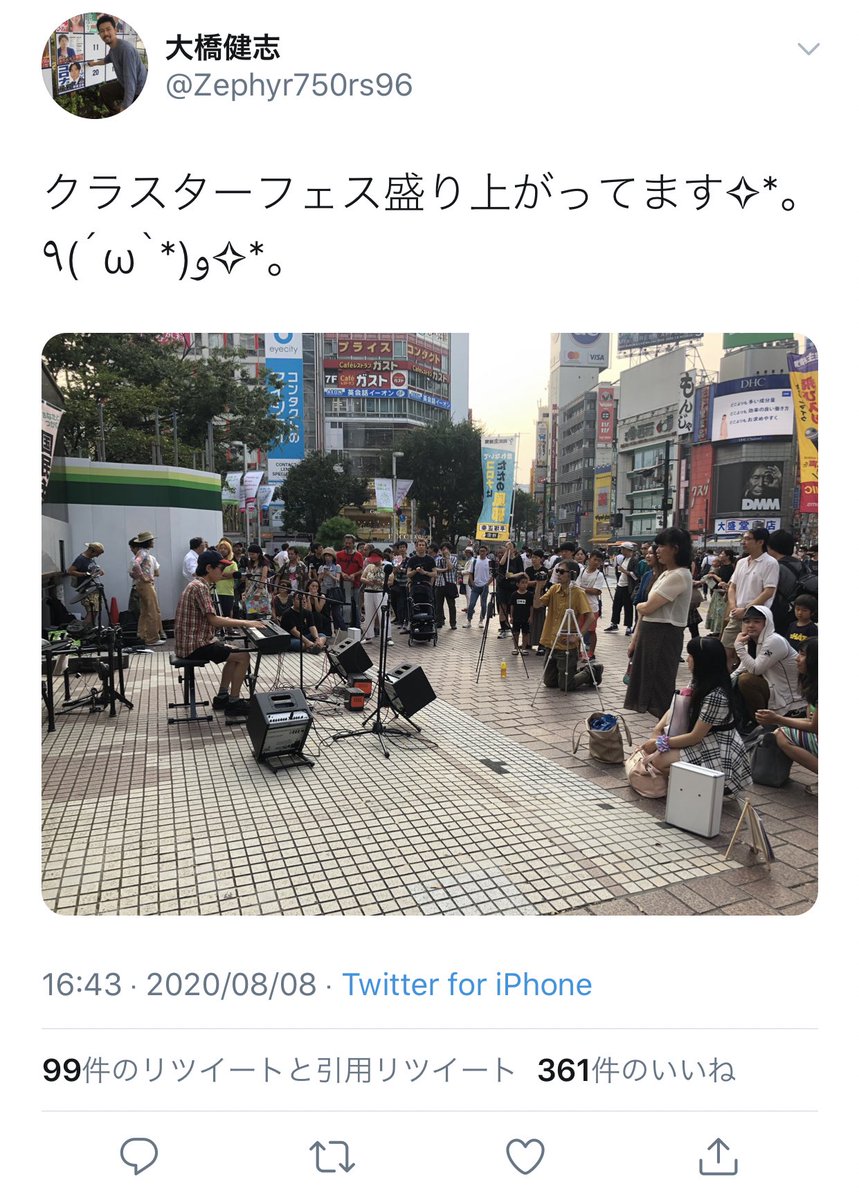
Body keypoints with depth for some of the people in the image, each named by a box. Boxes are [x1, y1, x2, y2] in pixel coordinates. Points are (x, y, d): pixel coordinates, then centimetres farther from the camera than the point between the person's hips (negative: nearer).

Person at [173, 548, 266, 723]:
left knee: (234, 652, 24)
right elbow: (214, 620, -24)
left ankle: (222, 697, 25)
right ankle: (233, 705, -8)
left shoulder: (199, 585, 14)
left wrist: (240, 622, 7)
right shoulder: (200, 587, -18)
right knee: (243, 656, -13)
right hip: (195, 645, -11)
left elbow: (210, 618, 17)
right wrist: (245, 623, -19)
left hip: (194, 640, 11)